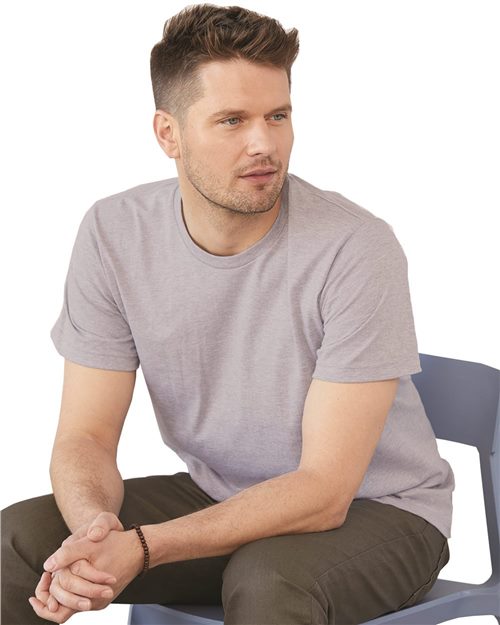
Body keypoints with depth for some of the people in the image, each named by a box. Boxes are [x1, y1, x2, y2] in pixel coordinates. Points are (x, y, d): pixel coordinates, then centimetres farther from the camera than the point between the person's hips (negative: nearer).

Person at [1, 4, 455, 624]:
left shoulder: (357, 247, -25)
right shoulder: (114, 234, -11)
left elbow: (324, 490, -25)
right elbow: (85, 435, -9)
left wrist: (141, 549, -36)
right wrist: (95, 525, -33)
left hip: (376, 509, -3)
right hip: (217, 495, 4)